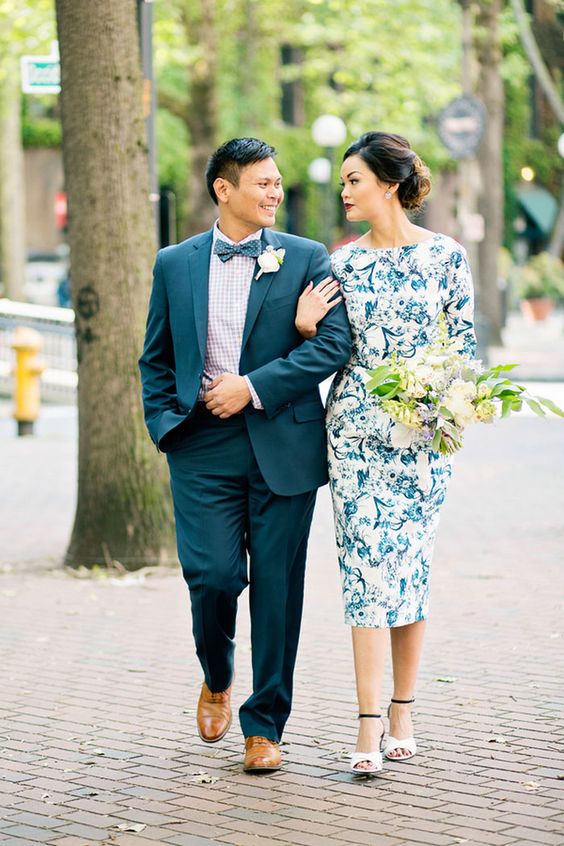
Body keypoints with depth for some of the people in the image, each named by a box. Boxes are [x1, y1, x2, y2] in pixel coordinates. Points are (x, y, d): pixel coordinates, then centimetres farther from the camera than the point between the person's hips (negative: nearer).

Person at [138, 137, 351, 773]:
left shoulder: (306, 259, 5)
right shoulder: (174, 264, 11)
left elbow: (333, 343, -5)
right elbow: (155, 358, 17)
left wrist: (253, 386, -12)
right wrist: (165, 423, 3)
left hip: (282, 446, 0)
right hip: (203, 447, 1)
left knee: (277, 588, 1)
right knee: (213, 573, -10)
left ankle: (265, 726, 14)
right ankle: (216, 679, 22)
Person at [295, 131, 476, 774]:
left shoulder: (445, 254, 0)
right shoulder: (343, 261, 6)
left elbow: (465, 339, 4)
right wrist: (305, 327, -8)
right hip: (356, 426, 1)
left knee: (411, 565, 4)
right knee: (367, 564, -7)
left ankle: (401, 714, 15)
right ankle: (369, 726, -9)